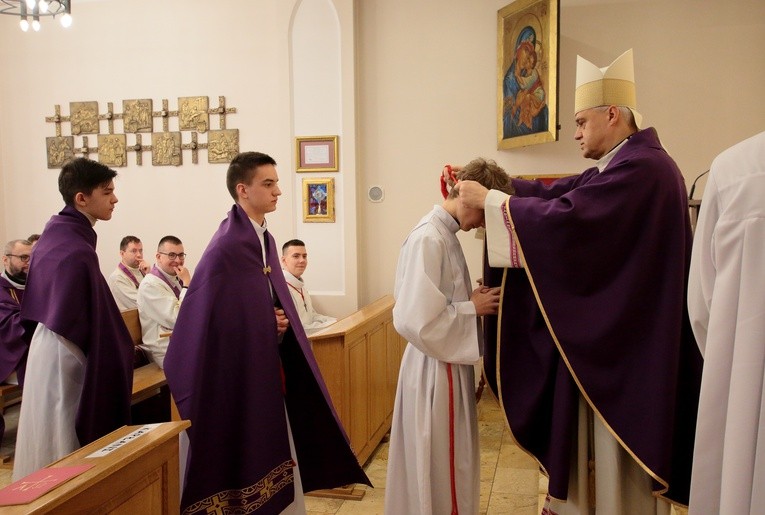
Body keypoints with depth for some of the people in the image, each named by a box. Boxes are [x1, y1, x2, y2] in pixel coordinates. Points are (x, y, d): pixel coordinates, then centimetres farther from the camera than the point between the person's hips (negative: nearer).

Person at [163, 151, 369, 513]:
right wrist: (267, 326, -14)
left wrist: (279, 322, -3)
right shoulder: (225, 248, -20)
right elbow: (206, 321, -19)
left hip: (269, 370, 8)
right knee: (247, 462, 6)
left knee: (275, 456, 17)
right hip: (240, 375, -8)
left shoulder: (265, 239, 7)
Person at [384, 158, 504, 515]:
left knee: (450, 464, 23)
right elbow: (416, 320, -27)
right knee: (441, 470, 9)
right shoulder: (428, 238, -21)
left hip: (448, 366, 9)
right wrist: (472, 308, -16)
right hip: (435, 370, -9)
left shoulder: (445, 234, 8)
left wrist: (473, 300, 0)